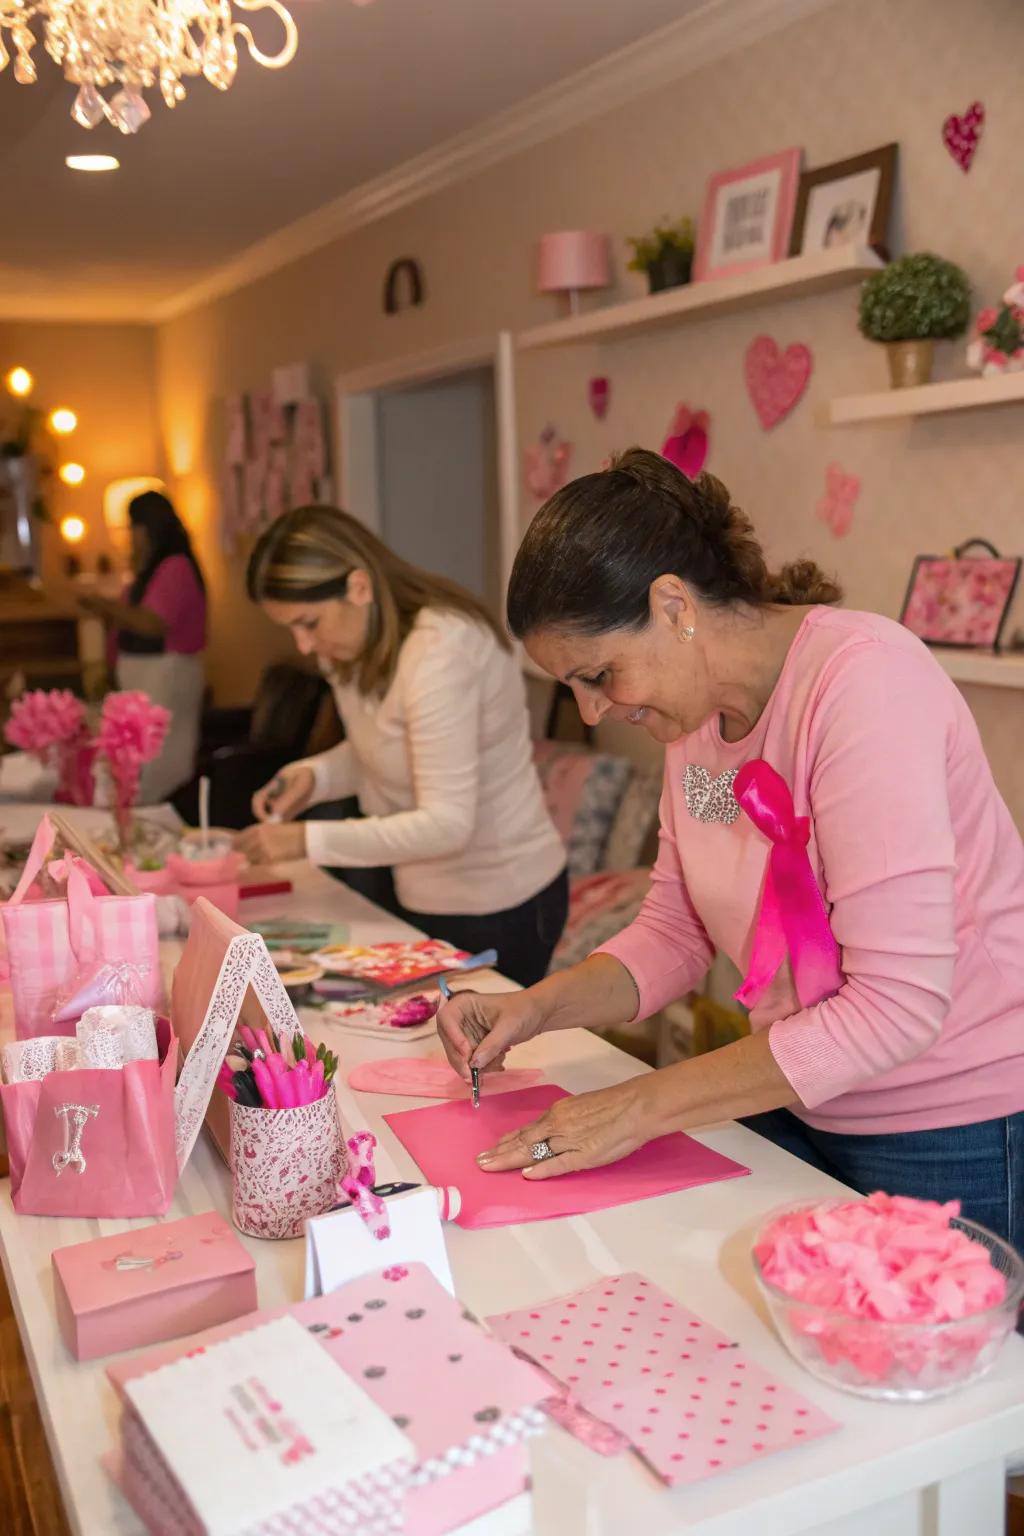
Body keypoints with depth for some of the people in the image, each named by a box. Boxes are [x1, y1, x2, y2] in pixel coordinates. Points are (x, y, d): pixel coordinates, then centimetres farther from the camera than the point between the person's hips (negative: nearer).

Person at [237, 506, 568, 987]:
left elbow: (446, 825, -30)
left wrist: (308, 840, -31)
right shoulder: (362, 645, -1)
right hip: (417, 893, 8)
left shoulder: (439, 649, -28)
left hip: (493, 909, -8)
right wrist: (312, 776, -8)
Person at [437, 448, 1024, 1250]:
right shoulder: (699, 712, 0)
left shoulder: (861, 679, -25)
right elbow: (675, 929, 7)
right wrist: (538, 1007, -11)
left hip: (952, 1134, -7)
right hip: (800, 1104, 7)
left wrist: (642, 1107, -23)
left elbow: (897, 1003, -28)